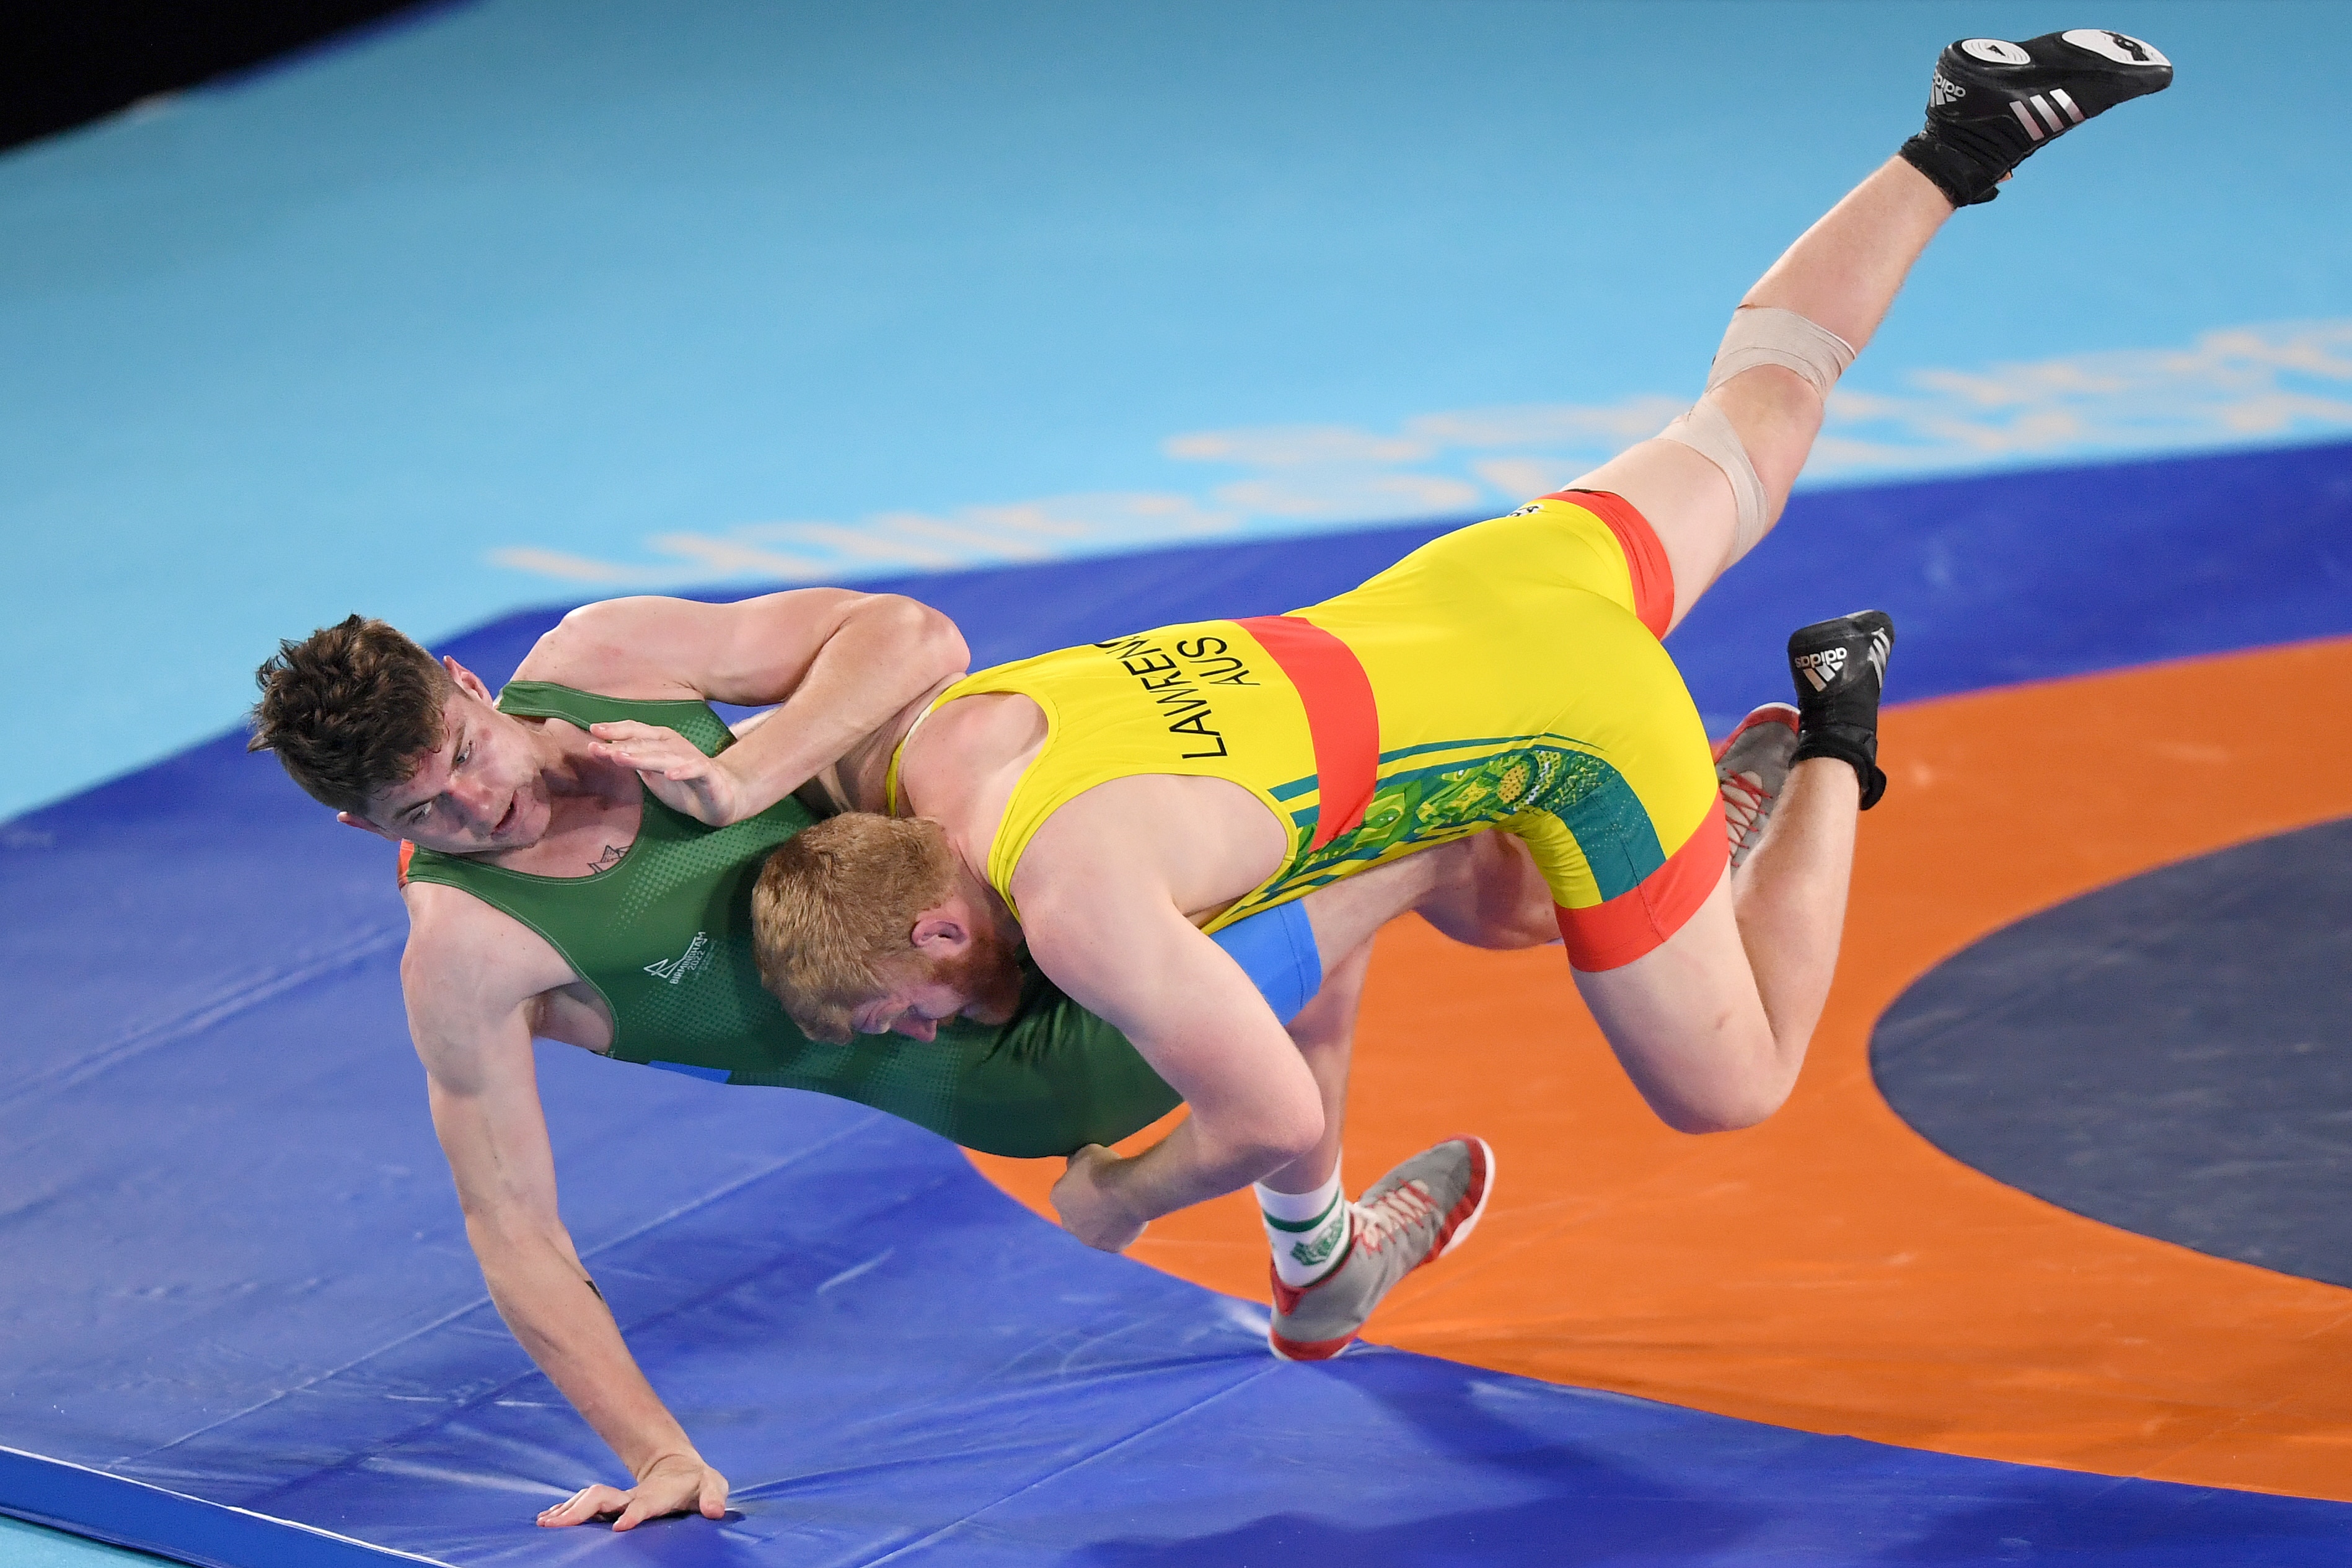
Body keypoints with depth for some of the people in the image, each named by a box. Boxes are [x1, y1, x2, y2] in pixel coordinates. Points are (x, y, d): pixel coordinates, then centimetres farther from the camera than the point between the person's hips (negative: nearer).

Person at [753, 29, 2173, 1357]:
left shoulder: (1079, 904, -35)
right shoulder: (928, 750, -13)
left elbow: (1282, 1123, -29)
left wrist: (1117, 1201, -12)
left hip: (1575, 718, -7)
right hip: (1502, 575, 7)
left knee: (1729, 1090, 10)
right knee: (1755, 414, 31)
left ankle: (1833, 749, 17)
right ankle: (1961, 148, 36)